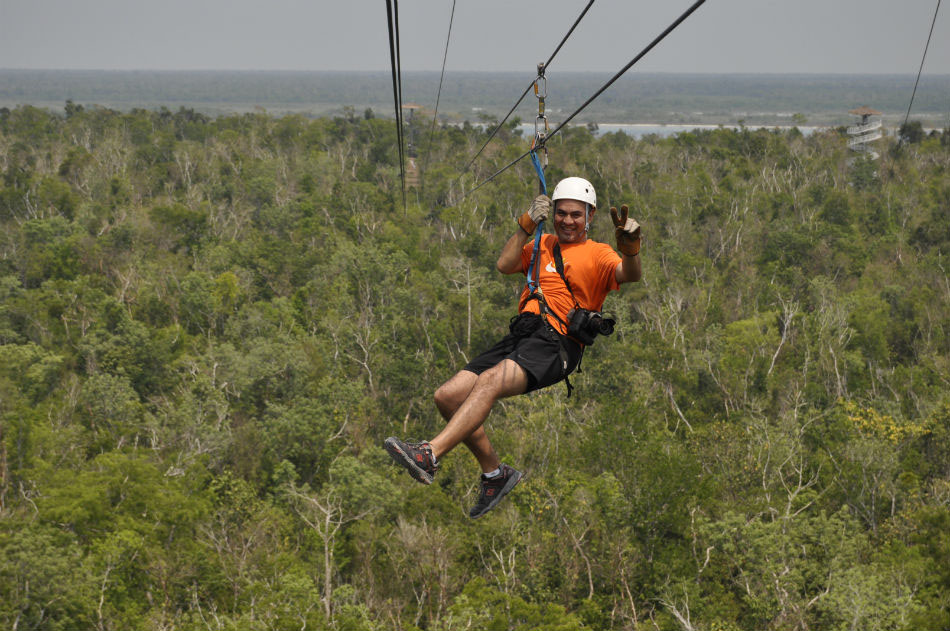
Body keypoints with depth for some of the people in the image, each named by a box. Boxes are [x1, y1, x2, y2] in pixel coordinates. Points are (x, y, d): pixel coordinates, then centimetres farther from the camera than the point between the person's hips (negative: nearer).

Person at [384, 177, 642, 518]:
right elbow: (505, 265, 10)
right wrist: (528, 224, 2)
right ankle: (495, 473, 8)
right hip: (519, 336, 7)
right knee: (447, 396, -3)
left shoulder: (597, 254, 8)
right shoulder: (543, 245, 25)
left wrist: (630, 246, -34)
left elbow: (629, 274, -13)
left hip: (556, 344, -7)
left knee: (490, 381, -33)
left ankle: (429, 455, -44)